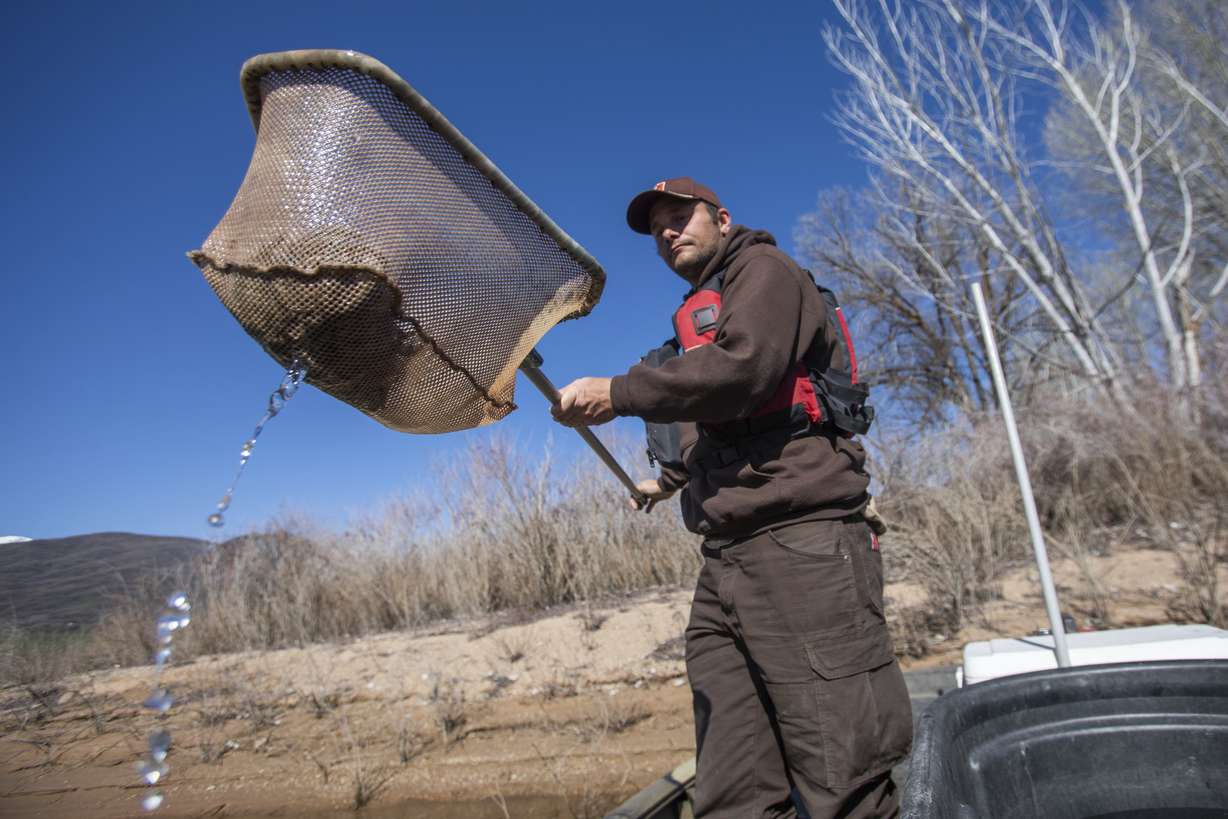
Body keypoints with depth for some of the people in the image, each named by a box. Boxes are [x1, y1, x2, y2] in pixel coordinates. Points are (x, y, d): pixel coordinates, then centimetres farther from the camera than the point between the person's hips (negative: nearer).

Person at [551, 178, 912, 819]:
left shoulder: (764, 270, 5)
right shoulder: (700, 316, 30)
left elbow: (743, 369, -17)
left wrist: (618, 393, -12)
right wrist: (672, 478, 54)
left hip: (799, 548, -8)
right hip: (724, 562, 9)